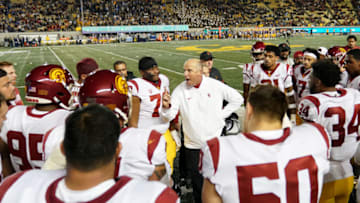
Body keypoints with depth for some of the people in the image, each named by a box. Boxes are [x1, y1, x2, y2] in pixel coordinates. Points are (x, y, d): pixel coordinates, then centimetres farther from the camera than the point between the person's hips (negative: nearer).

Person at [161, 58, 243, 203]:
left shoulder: (215, 85, -8)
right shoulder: (180, 90, -8)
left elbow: (237, 99, 3)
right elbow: (169, 116, -12)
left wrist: (221, 115, -3)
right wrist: (166, 106, -34)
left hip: (215, 141, 0)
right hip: (192, 144, 1)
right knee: (195, 177, 13)